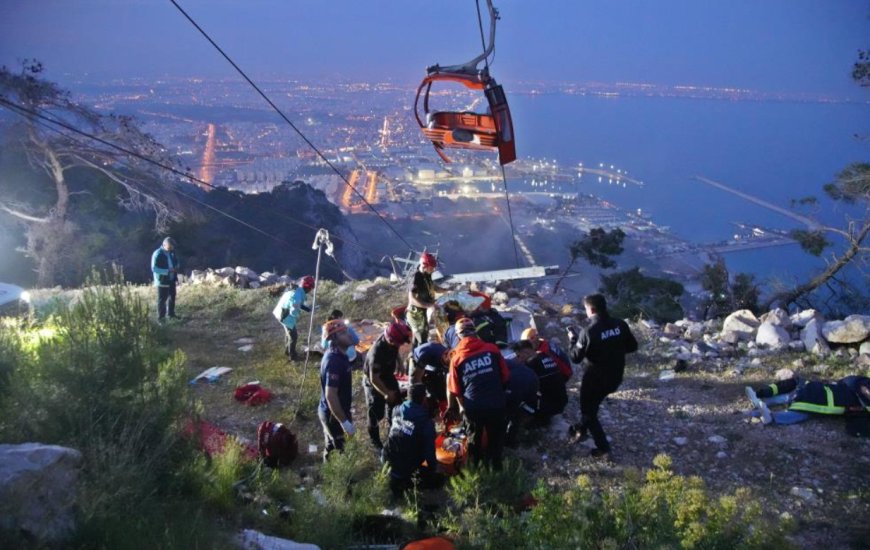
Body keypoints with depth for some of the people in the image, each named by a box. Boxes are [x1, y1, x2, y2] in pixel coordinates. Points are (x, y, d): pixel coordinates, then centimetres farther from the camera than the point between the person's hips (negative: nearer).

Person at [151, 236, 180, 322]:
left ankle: (170, 313, 33)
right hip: (162, 281, -7)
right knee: (162, 299, -1)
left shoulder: (171, 252, 5)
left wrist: (177, 266, -4)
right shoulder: (157, 254, -17)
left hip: (171, 280, 7)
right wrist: (167, 271, -28)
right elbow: (154, 269, -21)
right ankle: (160, 317, 7)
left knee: (172, 296, 18)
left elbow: (177, 262, 20)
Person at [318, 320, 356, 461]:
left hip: (331, 411, 9)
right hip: (333, 414, -9)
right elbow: (330, 396, -33)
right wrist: (344, 422, -29)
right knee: (338, 449, 10)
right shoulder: (334, 361, -32)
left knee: (332, 443, 27)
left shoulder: (337, 354, -1)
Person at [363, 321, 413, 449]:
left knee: (396, 404, 18)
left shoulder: (391, 339, -21)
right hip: (374, 382, -7)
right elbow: (374, 379, -35)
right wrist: (386, 393, -30)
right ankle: (375, 441, 27)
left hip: (388, 375, 7)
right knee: (376, 411, 5)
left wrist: (399, 362, 1)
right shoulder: (377, 352, -42)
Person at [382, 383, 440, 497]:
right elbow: (429, 449, -14)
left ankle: (395, 473, 20)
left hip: (388, 457, 6)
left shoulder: (397, 410, -3)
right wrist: (433, 469, 3)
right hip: (407, 463, -6)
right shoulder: (426, 421, -19)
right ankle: (401, 479, 5)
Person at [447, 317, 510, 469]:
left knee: (474, 440, 22)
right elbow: (505, 376, 3)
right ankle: (495, 467, 31)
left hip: (473, 407, 0)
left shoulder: (457, 358, -5)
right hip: (496, 404, 0)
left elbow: (455, 389, 0)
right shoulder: (492, 349, -5)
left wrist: (462, 406, 16)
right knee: (496, 439, 21)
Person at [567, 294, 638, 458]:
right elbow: (632, 347, 4)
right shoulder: (620, 324, -8)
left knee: (588, 409, 15)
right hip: (615, 377, 6)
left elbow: (576, 357, -15)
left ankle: (603, 447, 16)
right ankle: (582, 429, 46)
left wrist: (573, 338, 0)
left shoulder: (588, 332, -24)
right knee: (592, 403, 30)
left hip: (596, 378, -6)